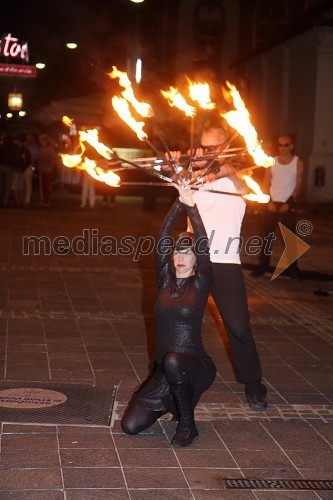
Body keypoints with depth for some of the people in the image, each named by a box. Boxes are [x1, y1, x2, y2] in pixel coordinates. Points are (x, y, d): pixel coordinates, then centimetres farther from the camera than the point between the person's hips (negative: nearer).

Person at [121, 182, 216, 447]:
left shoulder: (200, 284, -3)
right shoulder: (165, 278, 5)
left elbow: (203, 246, -18)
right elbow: (162, 238, -6)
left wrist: (191, 206, -20)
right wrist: (179, 203, -14)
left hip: (195, 366, -4)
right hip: (163, 372, 4)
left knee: (173, 361, -40)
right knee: (130, 425, -9)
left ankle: (187, 425, -16)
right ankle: (172, 402, 22)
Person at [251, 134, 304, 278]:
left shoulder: (298, 162, 0)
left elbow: (298, 185, -3)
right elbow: (266, 183, 5)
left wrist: (288, 203, -12)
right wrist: (269, 201, -7)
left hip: (288, 205, -2)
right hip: (272, 203, 2)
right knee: (267, 235, 1)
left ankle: (293, 268, 6)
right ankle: (263, 266, 7)